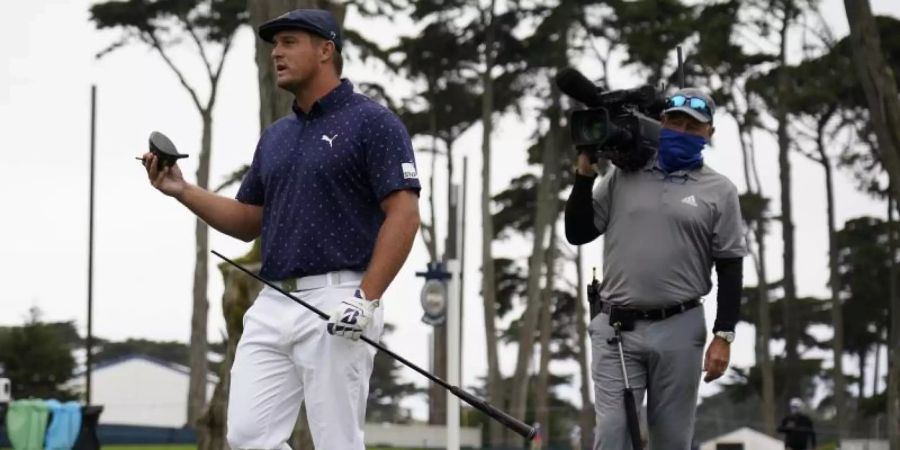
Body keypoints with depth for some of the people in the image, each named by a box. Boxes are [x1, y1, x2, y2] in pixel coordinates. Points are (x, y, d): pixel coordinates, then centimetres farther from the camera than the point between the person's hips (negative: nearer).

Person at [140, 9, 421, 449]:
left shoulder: (372, 122, -4)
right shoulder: (275, 136, 19)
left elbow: (403, 214, -11)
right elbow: (247, 222, 24)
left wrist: (367, 298, -20)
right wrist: (182, 191, 9)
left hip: (336, 306, -7)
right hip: (271, 306, 7)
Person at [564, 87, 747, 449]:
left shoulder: (718, 191, 5)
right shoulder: (622, 176, 9)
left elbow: (730, 268, 3)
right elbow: (577, 233, 9)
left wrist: (724, 336, -4)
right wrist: (585, 173, -1)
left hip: (680, 330, 0)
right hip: (616, 328, 0)